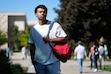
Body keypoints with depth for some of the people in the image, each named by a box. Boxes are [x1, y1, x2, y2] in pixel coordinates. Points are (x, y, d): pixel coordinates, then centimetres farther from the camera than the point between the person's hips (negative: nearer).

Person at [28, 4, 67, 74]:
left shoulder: (55, 25, -3)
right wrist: (32, 58, 8)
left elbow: (64, 39, -7)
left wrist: (50, 40, -16)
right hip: (39, 62, 3)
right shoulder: (33, 29, 9)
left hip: (53, 61, -3)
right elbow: (32, 45, 15)